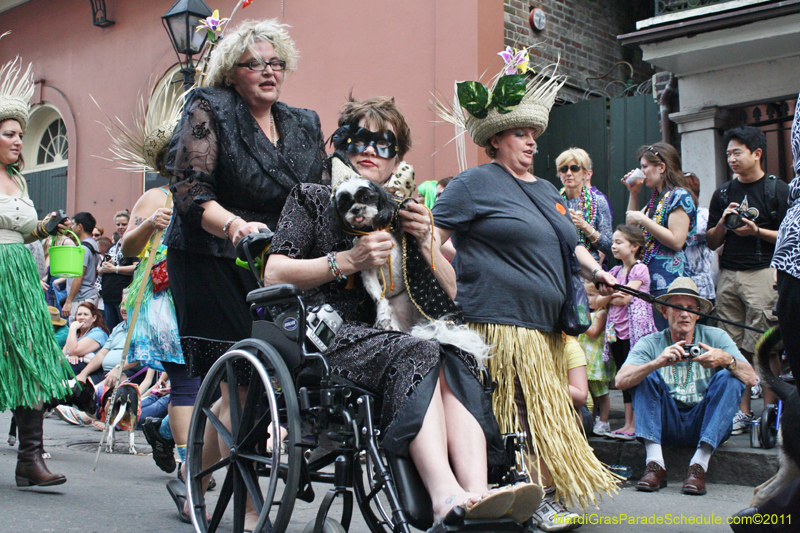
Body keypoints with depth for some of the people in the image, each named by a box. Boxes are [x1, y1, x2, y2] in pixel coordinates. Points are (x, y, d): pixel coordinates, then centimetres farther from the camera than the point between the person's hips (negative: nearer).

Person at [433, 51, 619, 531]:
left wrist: (596, 271, 12)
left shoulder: (547, 190, 23)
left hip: (549, 324, 8)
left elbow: (570, 243, 29)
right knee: (525, 411, -9)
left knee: (550, 410, 9)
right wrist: (454, 289, -12)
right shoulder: (476, 183, -2)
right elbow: (432, 238, -5)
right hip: (504, 318, -8)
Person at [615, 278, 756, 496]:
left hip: (705, 424, 0)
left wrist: (727, 360, -33)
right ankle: (655, 464, -26)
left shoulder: (716, 337, 2)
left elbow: (751, 379, -11)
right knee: (645, 374, -17)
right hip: (665, 425, 0)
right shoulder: (650, 343, 0)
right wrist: (657, 362, -34)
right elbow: (620, 380, -17)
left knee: (728, 377, -20)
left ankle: (699, 465, -29)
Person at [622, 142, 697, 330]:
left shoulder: (679, 196, -8)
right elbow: (633, 229, 28)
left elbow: (677, 241, -18)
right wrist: (634, 193, 19)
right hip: (650, 279, 9)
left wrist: (643, 219, -13)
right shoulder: (657, 197, 20)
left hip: (668, 281, -9)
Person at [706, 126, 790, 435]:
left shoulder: (778, 190, 2)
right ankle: (743, 411, 9)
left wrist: (757, 231, -13)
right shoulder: (723, 193, 17)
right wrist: (722, 225, -2)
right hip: (728, 276, 5)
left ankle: (771, 410, 0)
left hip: (762, 273, -5)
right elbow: (711, 242, 18)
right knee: (735, 348, 4)